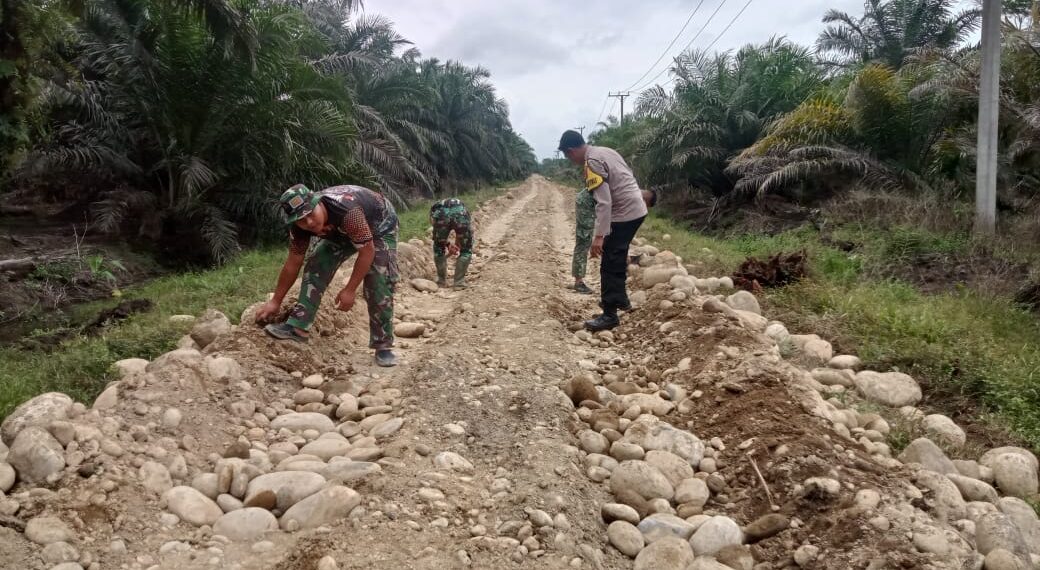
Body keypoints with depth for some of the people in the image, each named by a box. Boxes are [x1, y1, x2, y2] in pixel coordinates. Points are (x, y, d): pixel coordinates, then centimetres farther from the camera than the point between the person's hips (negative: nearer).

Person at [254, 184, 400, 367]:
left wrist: (350, 290, -27)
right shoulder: (300, 226, -23)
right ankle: (298, 326, -6)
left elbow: (368, 251, -33)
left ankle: (383, 345, -7)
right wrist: (275, 302, -4)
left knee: (379, 284, -18)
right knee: (316, 266, -12)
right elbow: (292, 264, -10)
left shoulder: (346, 210, -43)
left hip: (379, 226, -5)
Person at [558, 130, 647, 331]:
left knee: (610, 264, -5)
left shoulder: (592, 162, -17)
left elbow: (604, 203, -24)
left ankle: (609, 315, -2)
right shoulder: (605, 151, 13)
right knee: (617, 258, 23)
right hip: (636, 209, 10)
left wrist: (599, 236, -25)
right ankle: (619, 298, 37)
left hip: (625, 213, -10)